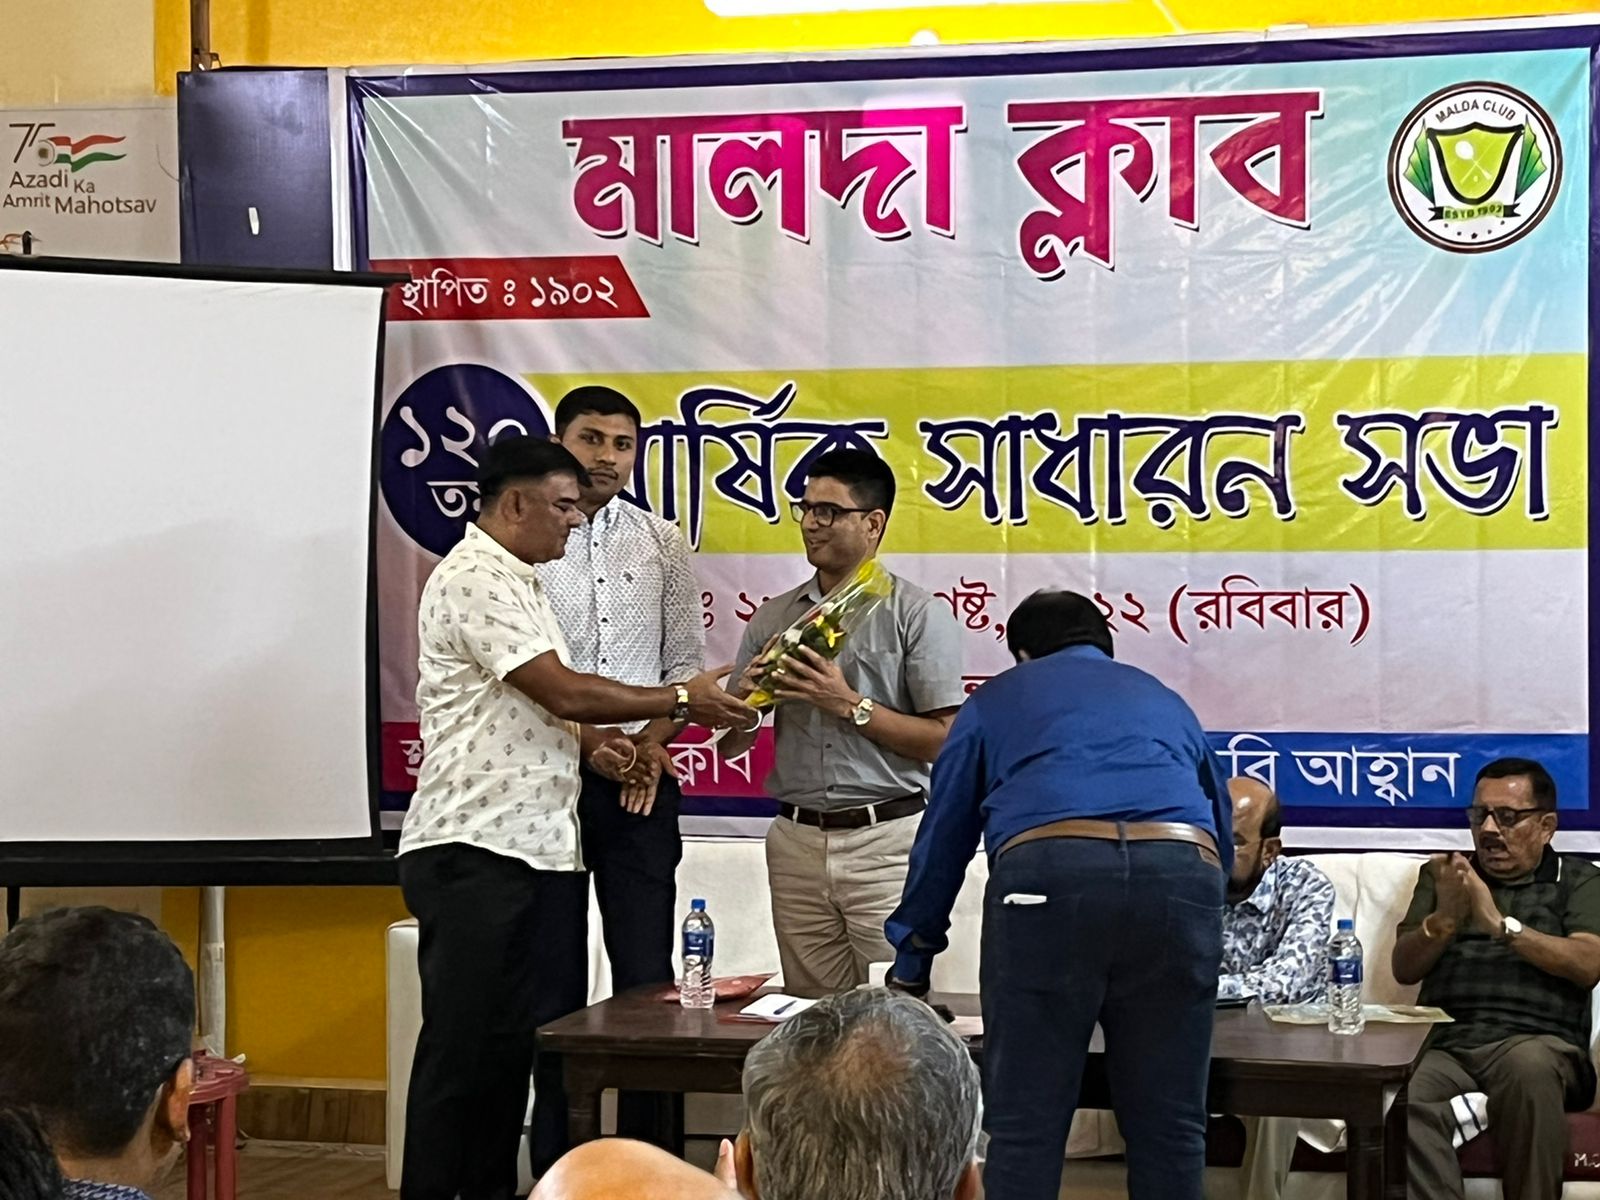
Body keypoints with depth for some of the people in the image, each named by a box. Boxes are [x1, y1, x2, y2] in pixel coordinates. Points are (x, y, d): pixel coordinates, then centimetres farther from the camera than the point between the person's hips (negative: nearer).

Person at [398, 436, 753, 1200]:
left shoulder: (516, 582, 20)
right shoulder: (474, 579, -12)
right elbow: (562, 690, -17)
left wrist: (593, 746, 5)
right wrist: (681, 700, -9)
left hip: (536, 849, 10)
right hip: (474, 850, -10)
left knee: (514, 1043, 11)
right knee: (463, 1048, -5)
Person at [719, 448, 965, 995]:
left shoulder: (919, 615, -1)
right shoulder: (773, 618, 13)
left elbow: (944, 740, -8)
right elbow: (730, 744, 13)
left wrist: (851, 706, -15)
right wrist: (748, 694, -8)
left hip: (887, 840, -4)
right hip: (796, 842, 4)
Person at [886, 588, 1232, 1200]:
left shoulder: (994, 699, 29)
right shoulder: (1166, 702, 36)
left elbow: (942, 838, 30)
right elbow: (1223, 838, 42)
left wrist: (910, 963, 40)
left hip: (1049, 873, -2)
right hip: (1181, 872, 2)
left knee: (1025, 1124, 3)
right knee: (1169, 1123, 9)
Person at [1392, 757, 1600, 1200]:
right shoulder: (1442, 875, 26)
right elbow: (1404, 968, 16)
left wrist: (1501, 924, -9)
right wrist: (1444, 919, -3)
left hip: (1539, 1041, -2)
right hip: (1445, 1043, 2)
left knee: (1528, 1063, -39)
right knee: (1402, 1100, -34)